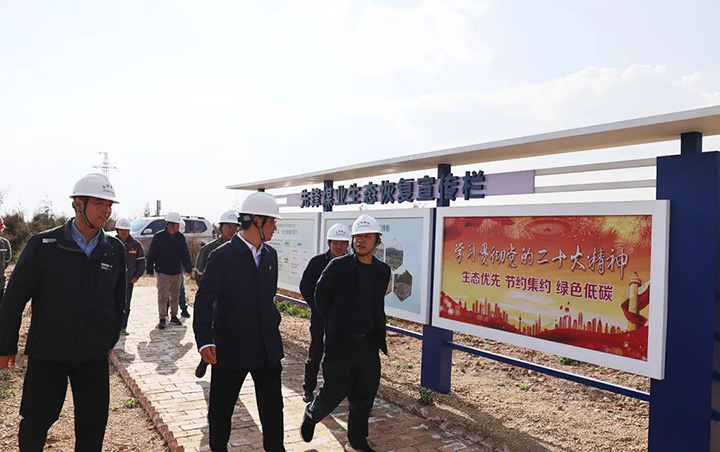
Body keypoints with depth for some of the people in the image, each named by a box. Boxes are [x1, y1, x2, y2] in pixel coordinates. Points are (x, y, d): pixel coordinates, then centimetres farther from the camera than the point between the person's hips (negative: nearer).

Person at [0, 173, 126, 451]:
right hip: (47, 352, -2)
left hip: (94, 355, 3)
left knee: (93, 426, 10)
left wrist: (111, 339, 14)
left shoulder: (115, 250, -1)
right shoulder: (43, 245, -11)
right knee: (35, 422, 11)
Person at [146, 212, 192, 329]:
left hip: (177, 272, 4)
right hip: (163, 272, -4)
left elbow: (185, 254, 10)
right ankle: (162, 319, 3)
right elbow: (151, 254, -4)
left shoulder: (180, 237, 3)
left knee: (175, 296, 13)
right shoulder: (159, 237, -7)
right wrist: (150, 269, -4)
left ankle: (174, 316, 26)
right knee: (162, 296, -3)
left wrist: (188, 267, 8)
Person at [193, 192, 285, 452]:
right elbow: (204, 300, -17)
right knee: (221, 408, 12)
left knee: (273, 406, 14)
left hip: (267, 347, 5)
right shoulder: (222, 256, -13)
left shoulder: (270, 255, 6)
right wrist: (205, 340, -28)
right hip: (231, 347, -5)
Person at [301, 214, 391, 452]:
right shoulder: (338, 266, -8)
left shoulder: (382, 271, 5)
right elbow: (320, 297, 2)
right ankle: (311, 415, 36)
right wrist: (334, 325, 6)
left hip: (369, 344, 4)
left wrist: (379, 336, 13)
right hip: (340, 343, -4)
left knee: (364, 397, 10)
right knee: (334, 392, 5)